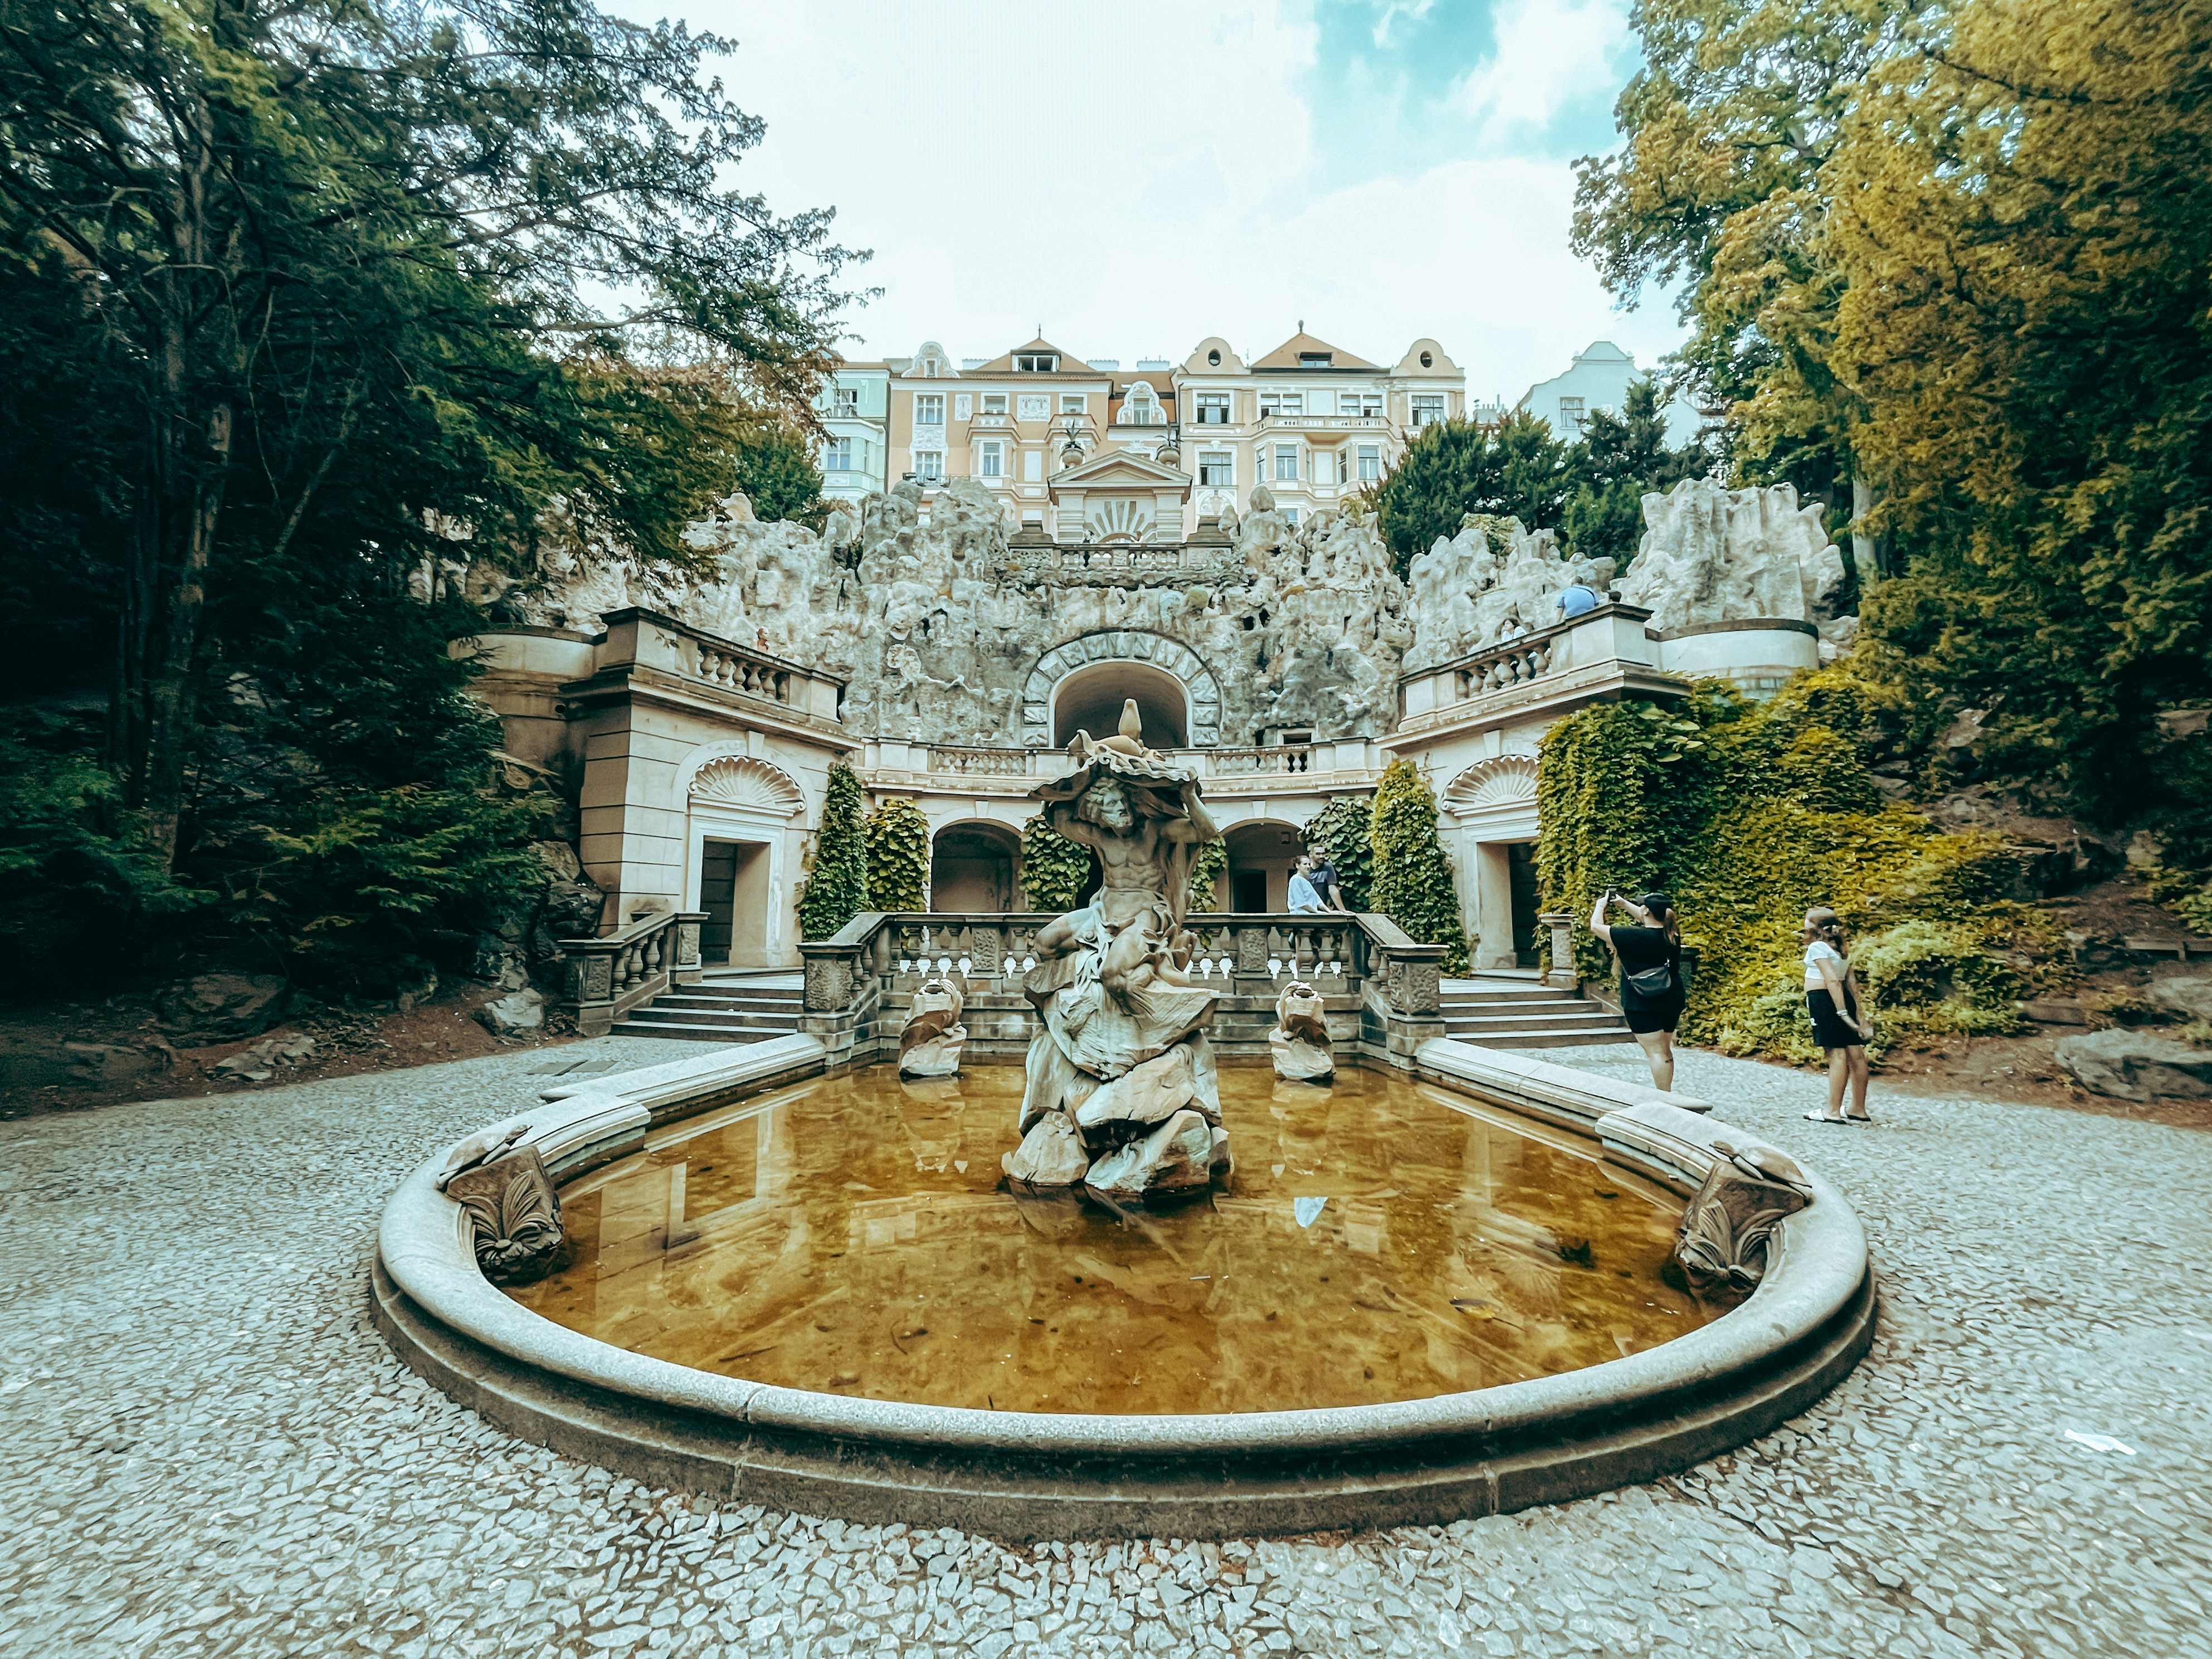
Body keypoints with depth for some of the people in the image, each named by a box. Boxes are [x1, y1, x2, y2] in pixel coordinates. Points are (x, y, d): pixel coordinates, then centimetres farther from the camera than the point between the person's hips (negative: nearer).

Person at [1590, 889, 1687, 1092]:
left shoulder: (1634, 937, -21)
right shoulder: (1671, 934, 0)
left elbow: (1596, 926, -13)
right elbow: (1648, 920, 21)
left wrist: (1601, 905, 4)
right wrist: (1623, 903, 23)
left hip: (1643, 1006, -7)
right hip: (1673, 1001, 7)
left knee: (1656, 1052, -3)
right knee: (1665, 1051, 17)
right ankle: (1666, 1095, 26)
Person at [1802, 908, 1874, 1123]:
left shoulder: (1817, 947, -10)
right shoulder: (1841, 948, 15)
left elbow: (1833, 980, -18)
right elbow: (1851, 980, 15)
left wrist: (1842, 1012, -20)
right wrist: (1859, 1011, 16)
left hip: (1824, 1000, -9)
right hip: (1844, 1000, 9)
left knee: (1837, 1054, -8)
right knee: (1855, 1054, 9)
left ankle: (1833, 1112, -3)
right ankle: (1859, 1110, 19)